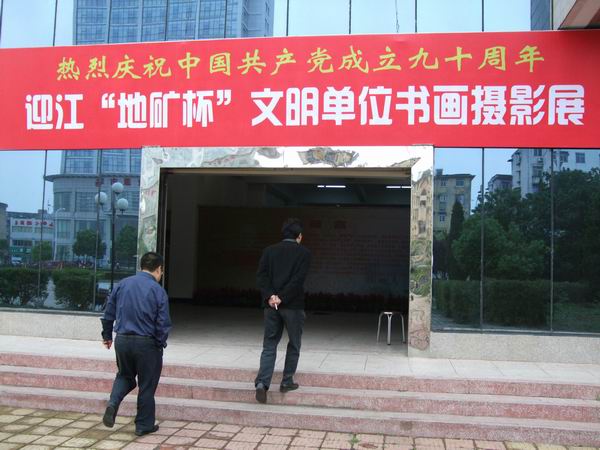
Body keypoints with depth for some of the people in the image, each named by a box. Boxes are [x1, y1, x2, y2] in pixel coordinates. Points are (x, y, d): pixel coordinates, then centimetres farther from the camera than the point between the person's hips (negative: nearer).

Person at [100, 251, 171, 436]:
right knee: (147, 386, 11)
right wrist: (160, 344, 3)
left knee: (125, 376, 26)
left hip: (122, 340, 4)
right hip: (147, 344, -4)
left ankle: (112, 403, 2)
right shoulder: (158, 291, -11)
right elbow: (163, 324, -13)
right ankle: (144, 426, 20)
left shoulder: (122, 284, 3)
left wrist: (107, 335, 23)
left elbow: (108, 313, 9)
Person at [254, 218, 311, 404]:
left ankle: (262, 382, -8)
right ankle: (287, 382, 18)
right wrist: (282, 298, -13)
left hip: (271, 304, 3)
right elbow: (298, 280, -13)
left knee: (269, 345, 6)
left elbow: (261, 275, -3)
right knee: (293, 345, 14)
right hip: (293, 305, -3)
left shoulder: (269, 250, 8)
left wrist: (270, 296, -10)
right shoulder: (304, 253, -2)